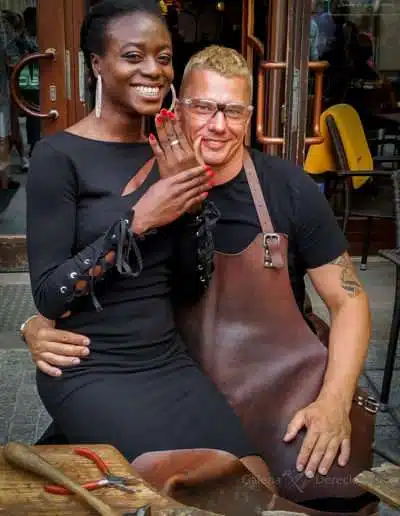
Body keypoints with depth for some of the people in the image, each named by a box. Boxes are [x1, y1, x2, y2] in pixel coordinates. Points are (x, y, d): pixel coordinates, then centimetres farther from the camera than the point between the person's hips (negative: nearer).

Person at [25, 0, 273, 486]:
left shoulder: (168, 152, 6)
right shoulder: (59, 155, -11)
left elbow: (195, 277, 5)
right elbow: (48, 295, -15)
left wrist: (193, 198, -11)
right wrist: (138, 220, -21)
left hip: (168, 358, 5)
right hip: (90, 369, -5)